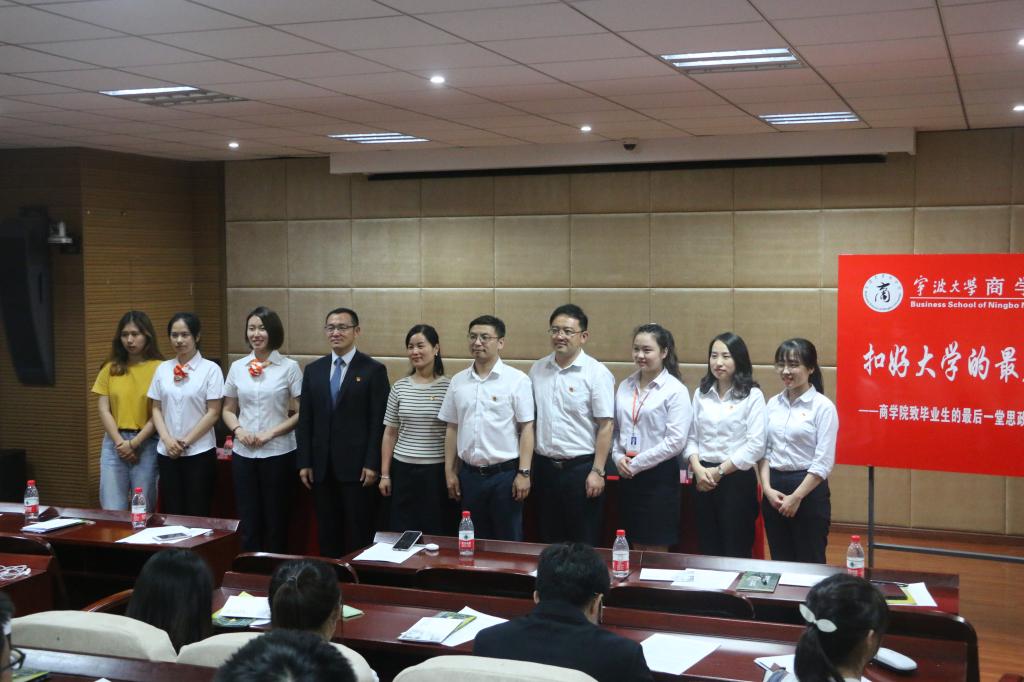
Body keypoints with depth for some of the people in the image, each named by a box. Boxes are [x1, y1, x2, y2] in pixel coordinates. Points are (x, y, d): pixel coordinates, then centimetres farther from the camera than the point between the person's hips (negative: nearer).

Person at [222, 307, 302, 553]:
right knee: (248, 521, 8)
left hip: (278, 452, -3)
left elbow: (300, 413, -4)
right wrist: (238, 430, -5)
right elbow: (228, 410, 14)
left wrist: (271, 432, -14)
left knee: (275, 521, 5)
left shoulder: (289, 367, -3)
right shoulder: (237, 367, 7)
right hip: (243, 453, 3)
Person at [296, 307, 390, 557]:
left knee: (358, 535, 1)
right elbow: (305, 420, 10)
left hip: (356, 466, -4)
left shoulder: (373, 370, -2)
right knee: (327, 533, 9)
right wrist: (304, 462, 4)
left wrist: (372, 464, -11)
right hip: (321, 467, 4)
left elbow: (379, 422, -6)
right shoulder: (313, 370, 11)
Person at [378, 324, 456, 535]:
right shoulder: (399, 387, 5)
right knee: (403, 532, 6)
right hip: (403, 470, 3)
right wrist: (384, 474, 8)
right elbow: (390, 433, 10)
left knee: (438, 533, 3)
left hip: (438, 471, -3)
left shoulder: (448, 387, -4)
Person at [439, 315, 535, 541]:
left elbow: (526, 428, -7)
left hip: (505, 473, -4)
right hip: (469, 474, 4)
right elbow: (452, 428, 11)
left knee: (508, 543, 4)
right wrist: (450, 471, 9)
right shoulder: (458, 381, 7)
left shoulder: (517, 380, -6)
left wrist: (524, 473, -11)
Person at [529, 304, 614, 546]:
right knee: (550, 541, 14)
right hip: (545, 467, 5)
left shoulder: (596, 373, -9)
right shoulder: (537, 370, 6)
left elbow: (606, 426, -10)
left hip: (582, 467, -5)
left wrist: (597, 471, -14)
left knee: (584, 544, 4)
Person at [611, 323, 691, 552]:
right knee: (636, 545, 13)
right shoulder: (625, 386, 8)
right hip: (628, 475, 5)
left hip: (659, 475, -5)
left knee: (656, 550, 3)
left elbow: (676, 442, -15)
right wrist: (618, 457, -6)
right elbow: (615, 428, 12)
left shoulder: (675, 390, -9)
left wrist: (636, 464, -13)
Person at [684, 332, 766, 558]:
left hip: (737, 479, -4)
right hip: (704, 480, 4)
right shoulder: (700, 394, 9)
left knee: (736, 553, 2)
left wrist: (719, 471, -12)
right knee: (707, 551, 11)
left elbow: (755, 446, -12)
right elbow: (692, 437, 8)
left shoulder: (752, 395, -6)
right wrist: (698, 469, -10)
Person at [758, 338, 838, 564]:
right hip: (774, 487, 5)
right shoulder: (773, 404, 7)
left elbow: (824, 462, -12)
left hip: (809, 489, -5)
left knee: (810, 565, 4)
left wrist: (796, 497, -14)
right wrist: (767, 488, -5)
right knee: (779, 563, 12)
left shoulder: (823, 406, -9)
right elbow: (764, 450, 8)